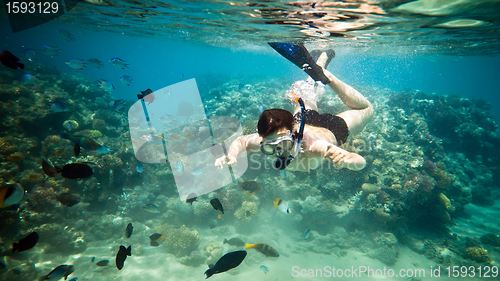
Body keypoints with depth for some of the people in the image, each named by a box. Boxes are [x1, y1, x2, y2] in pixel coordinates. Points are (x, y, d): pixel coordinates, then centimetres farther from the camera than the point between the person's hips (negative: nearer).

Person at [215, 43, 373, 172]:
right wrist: (231, 156, -39)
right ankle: (322, 60, 50)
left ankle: (324, 75, 18)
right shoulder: (263, 141, -38)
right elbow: (240, 141, -17)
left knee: (366, 109, 24)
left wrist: (345, 160, -70)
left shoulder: (311, 146, -49)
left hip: (330, 130, -2)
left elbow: (361, 162, -47)